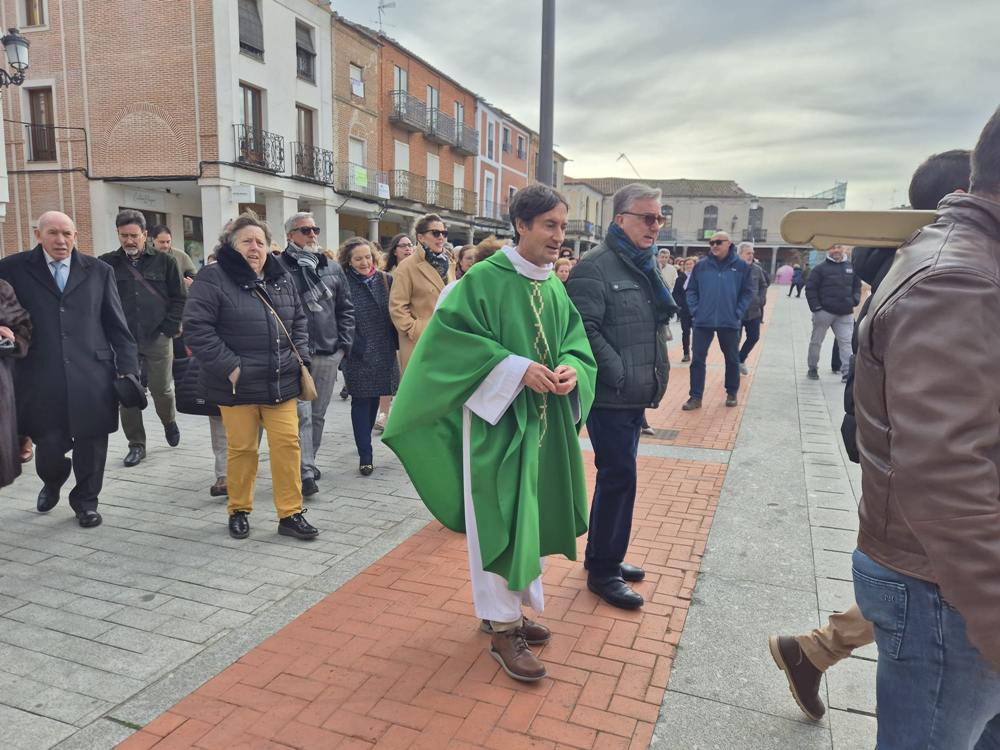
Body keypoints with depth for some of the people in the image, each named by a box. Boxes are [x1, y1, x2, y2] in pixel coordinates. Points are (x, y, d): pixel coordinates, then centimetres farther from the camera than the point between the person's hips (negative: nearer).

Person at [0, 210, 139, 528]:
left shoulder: (98, 271, 7)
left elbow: (116, 325, 6)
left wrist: (128, 369, 2)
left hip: (92, 376, 1)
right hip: (42, 379, 0)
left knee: (91, 444, 7)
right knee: (49, 446, 4)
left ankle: (86, 501, 30)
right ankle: (52, 483, 39)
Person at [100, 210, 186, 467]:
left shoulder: (164, 261, 3)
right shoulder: (106, 264, 4)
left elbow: (180, 297, 4)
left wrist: (170, 328, -4)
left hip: (158, 339, -1)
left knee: (162, 389, 4)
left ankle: (169, 421, 36)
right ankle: (136, 444, 16)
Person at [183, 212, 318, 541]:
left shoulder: (282, 278, 10)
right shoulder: (213, 279, -8)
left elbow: (299, 321, 19)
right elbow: (196, 327, -13)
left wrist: (300, 356, 5)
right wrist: (229, 366, -17)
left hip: (281, 382, 4)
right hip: (238, 384, -4)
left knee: (287, 443, 2)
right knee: (242, 448, 6)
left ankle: (290, 513, 12)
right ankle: (239, 511, 26)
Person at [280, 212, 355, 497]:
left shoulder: (332, 268, 12)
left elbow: (345, 307, 15)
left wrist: (344, 343, 6)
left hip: (329, 353, 5)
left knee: (319, 414, 15)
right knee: (302, 413, -8)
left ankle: (308, 461, 30)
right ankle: (306, 472, -5)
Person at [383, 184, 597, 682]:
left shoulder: (555, 287, 9)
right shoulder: (484, 279, -12)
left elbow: (575, 343, 11)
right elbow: (452, 335, -17)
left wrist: (571, 370, -12)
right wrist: (518, 369, -23)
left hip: (543, 421, 7)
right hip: (495, 420, -7)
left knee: (528, 516, 15)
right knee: (497, 520, 0)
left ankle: (506, 606, 33)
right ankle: (502, 628, 15)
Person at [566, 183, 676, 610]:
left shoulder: (645, 264, 15)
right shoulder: (597, 266, -14)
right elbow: (583, 330, -22)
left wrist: (656, 373, 16)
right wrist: (618, 374, -20)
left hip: (636, 395, 9)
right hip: (610, 397, -9)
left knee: (617, 475, 17)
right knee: (619, 477, -4)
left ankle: (602, 556, 31)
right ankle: (603, 571, 11)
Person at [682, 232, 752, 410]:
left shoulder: (741, 266, -1)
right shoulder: (701, 266, 2)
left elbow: (747, 292, 2)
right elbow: (691, 290, 6)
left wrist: (738, 313, -6)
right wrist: (695, 310, -5)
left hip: (730, 322, 0)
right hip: (702, 321, 0)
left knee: (732, 359, 12)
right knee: (697, 359, 0)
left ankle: (731, 393, 29)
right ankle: (696, 397, 8)